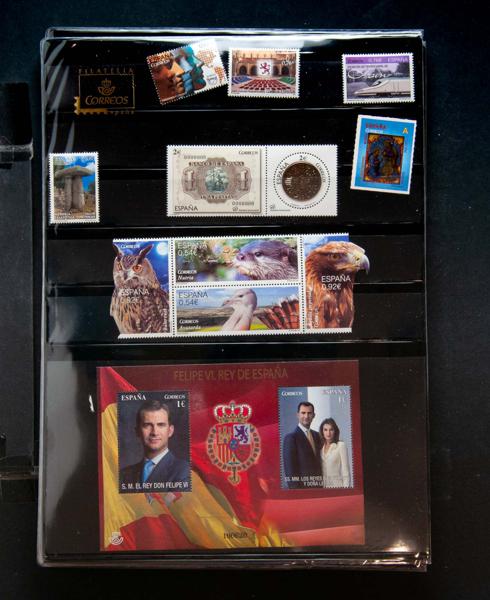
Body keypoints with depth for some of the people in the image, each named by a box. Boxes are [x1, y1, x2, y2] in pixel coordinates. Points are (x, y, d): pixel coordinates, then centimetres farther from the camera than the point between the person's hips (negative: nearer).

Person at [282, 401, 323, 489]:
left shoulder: (317, 435, 12)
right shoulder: (291, 438, -10)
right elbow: (289, 468, -12)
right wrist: (295, 489, -16)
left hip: (318, 486, 6)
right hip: (301, 487, -6)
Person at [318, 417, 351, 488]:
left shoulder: (341, 445, -6)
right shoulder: (320, 447, 8)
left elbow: (346, 470, -7)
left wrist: (345, 489, -10)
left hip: (337, 485, -4)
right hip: (323, 486, 4)